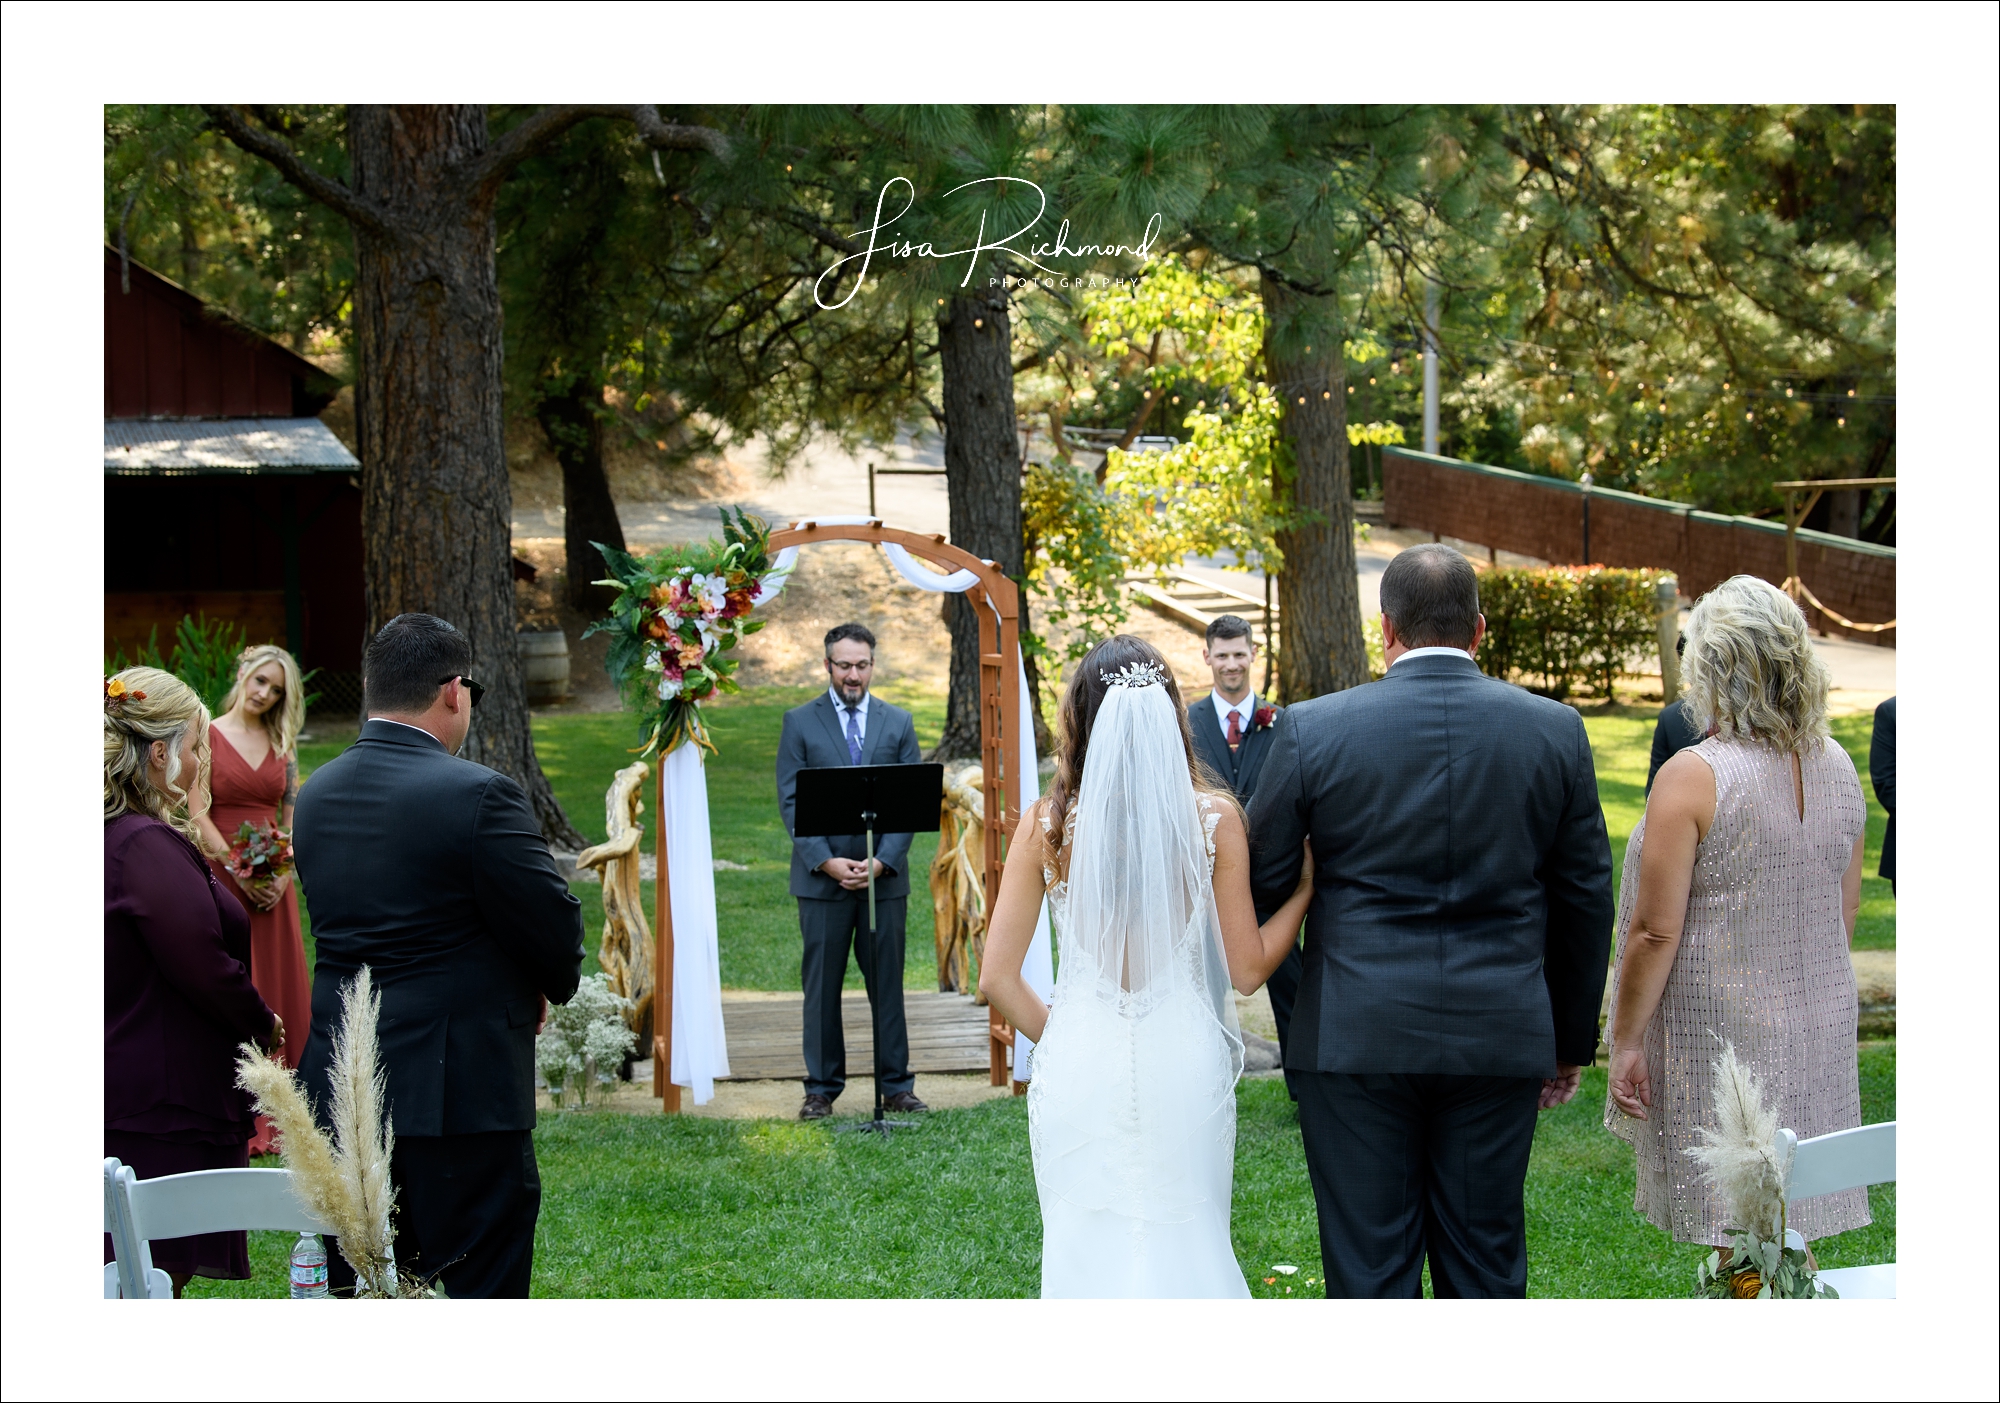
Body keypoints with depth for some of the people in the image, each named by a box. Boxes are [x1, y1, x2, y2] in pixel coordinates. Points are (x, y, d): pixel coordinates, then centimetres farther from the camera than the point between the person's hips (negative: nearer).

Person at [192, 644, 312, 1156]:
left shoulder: (282, 743, 11)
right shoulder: (208, 736, -3)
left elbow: (291, 815, 10)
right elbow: (198, 814, -8)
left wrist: (281, 875, -4)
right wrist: (240, 872, -13)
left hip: (272, 886, 5)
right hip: (222, 877, -5)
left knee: (281, 992, 4)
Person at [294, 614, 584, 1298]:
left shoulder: (314, 796, 7)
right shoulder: (478, 795, -15)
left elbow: (343, 923, 12)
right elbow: (556, 930, -12)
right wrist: (550, 986, 13)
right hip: (460, 1087, -7)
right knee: (483, 1292, 1)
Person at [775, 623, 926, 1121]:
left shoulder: (899, 723, 8)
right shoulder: (800, 722, 4)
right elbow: (791, 801, -1)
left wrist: (881, 861, -10)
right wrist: (826, 862, -12)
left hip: (884, 876, 1)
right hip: (822, 877, -1)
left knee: (887, 983, 5)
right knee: (821, 986, 2)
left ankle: (896, 1085, 12)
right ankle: (821, 1089, 9)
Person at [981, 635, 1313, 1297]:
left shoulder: (1047, 825, -5)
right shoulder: (1215, 819, -6)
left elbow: (997, 978, -3)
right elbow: (1247, 969, -2)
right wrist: (1309, 884, 9)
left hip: (1078, 1070, 0)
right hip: (1182, 1069, 0)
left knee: (1086, 1253, 10)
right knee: (1185, 1248, 11)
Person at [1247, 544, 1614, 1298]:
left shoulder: (1312, 729, -5)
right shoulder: (1556, 731, 2)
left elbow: (1261, 881, 0)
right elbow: (1585, 901, 7)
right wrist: (1572, 1041, 17)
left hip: (1356, 1037, -2)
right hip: (1499, 1039, 2)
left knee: (1370, 1268, 4)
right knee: (1486, 1263, 11)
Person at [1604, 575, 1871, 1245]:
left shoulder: (1692, 776, -16)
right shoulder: (1837, 767, 3)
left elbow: (1656, 931, -15)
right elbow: (1846, 908, 13)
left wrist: (1626, 1042, -7)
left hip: (1718, 1032, -6)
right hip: (1818, 1032, 6)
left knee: (1738, 1235, 1)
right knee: (1789, 1235, 14)